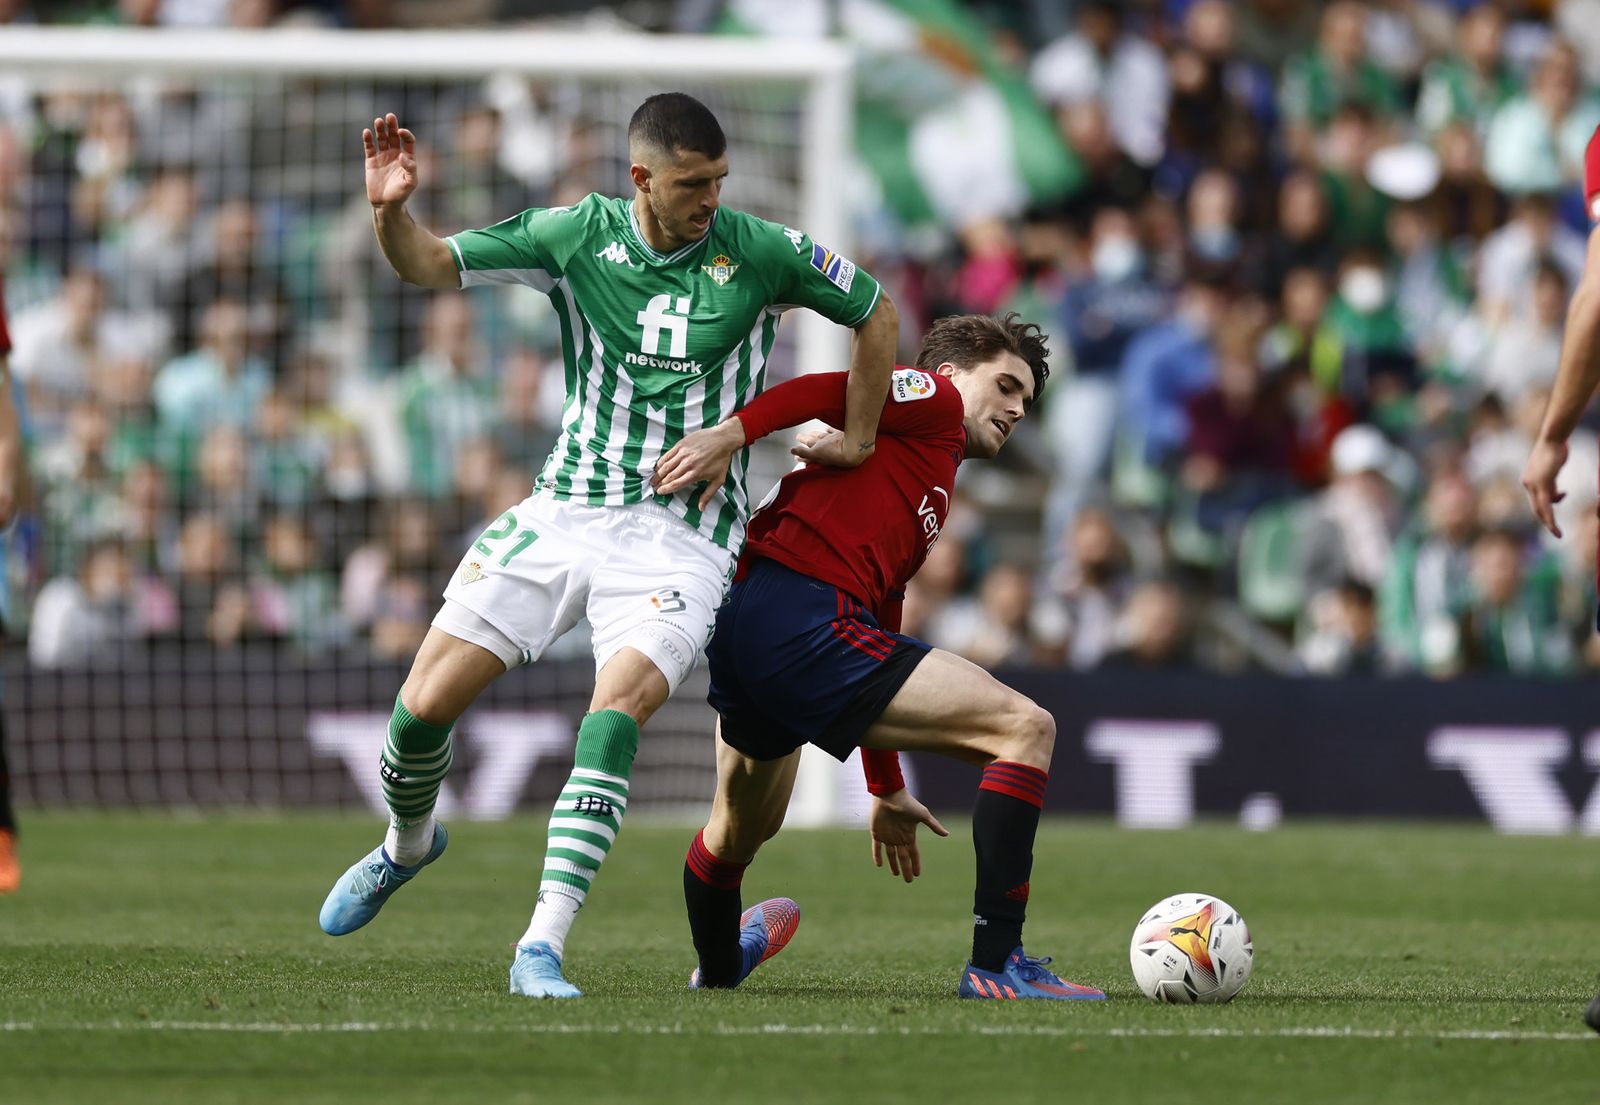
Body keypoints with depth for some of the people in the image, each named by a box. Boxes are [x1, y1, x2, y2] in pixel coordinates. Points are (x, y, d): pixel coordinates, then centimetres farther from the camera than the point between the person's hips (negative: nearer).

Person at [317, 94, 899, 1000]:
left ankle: (543, 946, -28)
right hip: (566, 510, 3)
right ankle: (409, 845, 32)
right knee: (426, 704, -3)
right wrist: (392, 209, -19)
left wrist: (857, 444, 13)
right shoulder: (576, 235, -2)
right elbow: (432, 265, 2)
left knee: (619, 708, -28)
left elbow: (875, 311, 9)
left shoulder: (762, 253, -6)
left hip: (683, 534, -2)